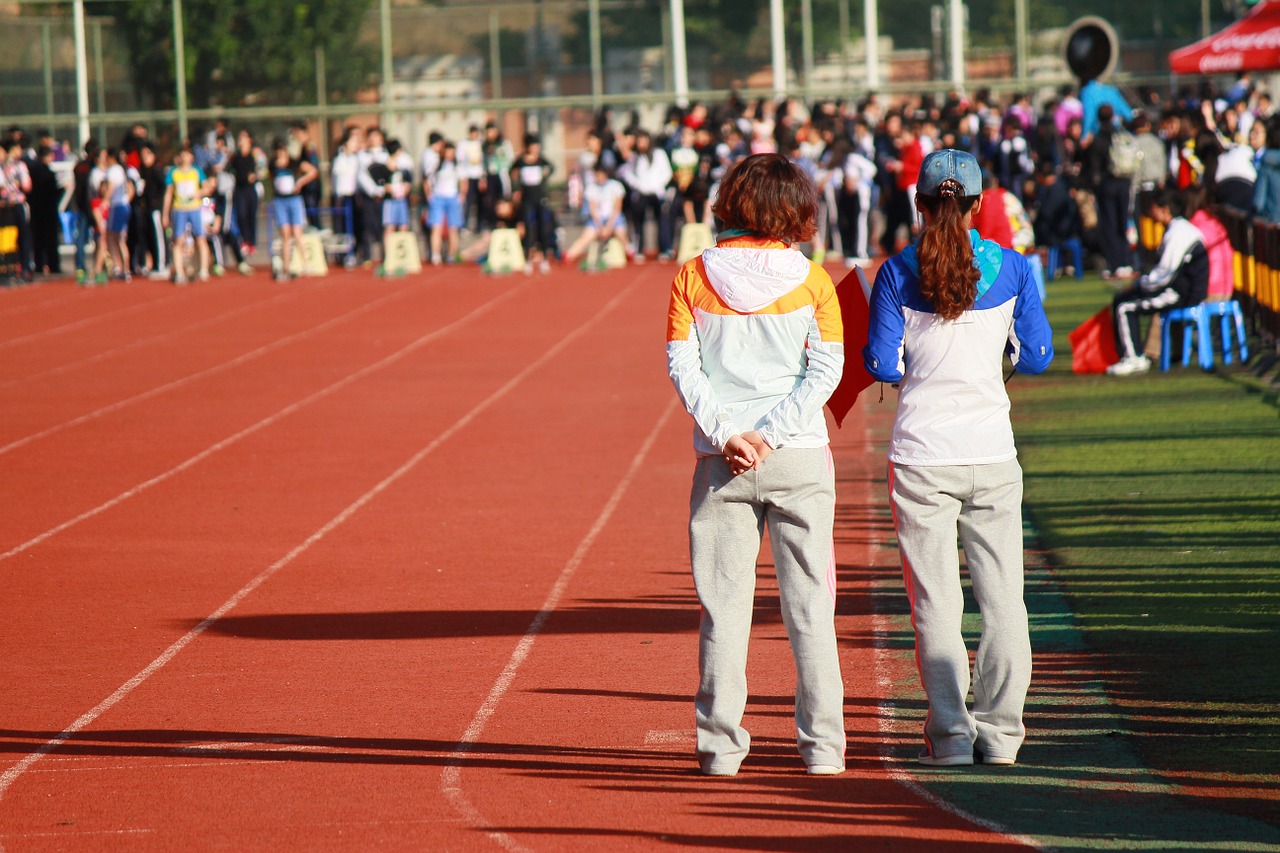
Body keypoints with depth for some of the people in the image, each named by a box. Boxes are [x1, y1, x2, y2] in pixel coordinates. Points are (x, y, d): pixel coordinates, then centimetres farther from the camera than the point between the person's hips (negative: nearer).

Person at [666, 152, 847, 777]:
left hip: (720, 462, 0)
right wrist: (771, 434, -9)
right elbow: (827, 370, -6)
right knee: (809, 605, 5)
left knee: (723, 606, 5)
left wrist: (728, 434, -8)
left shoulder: (694, 276, 1)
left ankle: (720, 747, 4)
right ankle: (822, 745, 5)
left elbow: (681, 366, -4)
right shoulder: (809, 278, 0)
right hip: (801, 458, 0)